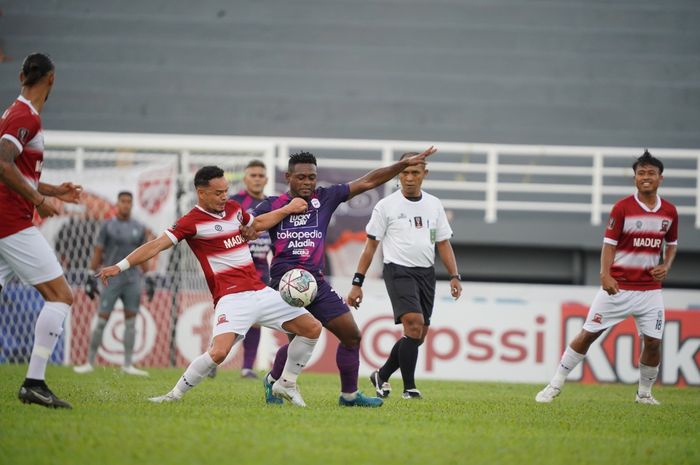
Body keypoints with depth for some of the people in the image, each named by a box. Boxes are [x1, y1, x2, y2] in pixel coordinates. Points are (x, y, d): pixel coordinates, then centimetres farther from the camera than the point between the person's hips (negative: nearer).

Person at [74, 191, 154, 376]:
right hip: (111, 279, -3)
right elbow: (98, 253, 2)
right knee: (102, 321, -5)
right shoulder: (108, 226, 1)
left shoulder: (139, 228, 10)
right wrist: (91, 277, -3)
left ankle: (128, 365, 7)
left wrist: (149, 279, 10)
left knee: (131, 321, 2)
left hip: (132, 280, 3)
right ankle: (90, 363, 0)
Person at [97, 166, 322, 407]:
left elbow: (257, 223, 36)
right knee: (218, 352, -29)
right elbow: (157, 245, -14)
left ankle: (286, 384, 23)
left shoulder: (233, 208, 14)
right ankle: (175, 394, -8)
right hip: (232, 298, -8)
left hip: (261, 292, 8)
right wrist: (120, 266, -23)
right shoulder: (192, 222, -8)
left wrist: (288, 209, 33)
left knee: (312, 328, 8)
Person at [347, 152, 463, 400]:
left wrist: (454, 276, 2)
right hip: (399, 270, -5)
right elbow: (371, 244, 0)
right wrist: (357, 283, -3)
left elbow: (443, 243, 14)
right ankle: (409, 387, -14)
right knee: (414, 324, -21)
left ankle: (382, 376, 25)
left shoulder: (434, 204, 11)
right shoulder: (386, 206, -2)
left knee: (417, 336, 5)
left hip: (426, 273, 5)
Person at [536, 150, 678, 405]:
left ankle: (644, 393, 19)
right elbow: (609, 244, -8)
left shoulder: (669, 211, 4)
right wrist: (605, 275, -24)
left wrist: (666, 266, 0)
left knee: (653, 342, -3)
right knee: (588, 334, -4)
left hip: (650, 289, 3)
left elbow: (672, 244, 20)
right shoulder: (622, 208, -7)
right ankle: (555, 386, 3)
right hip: (617, 286, -3)